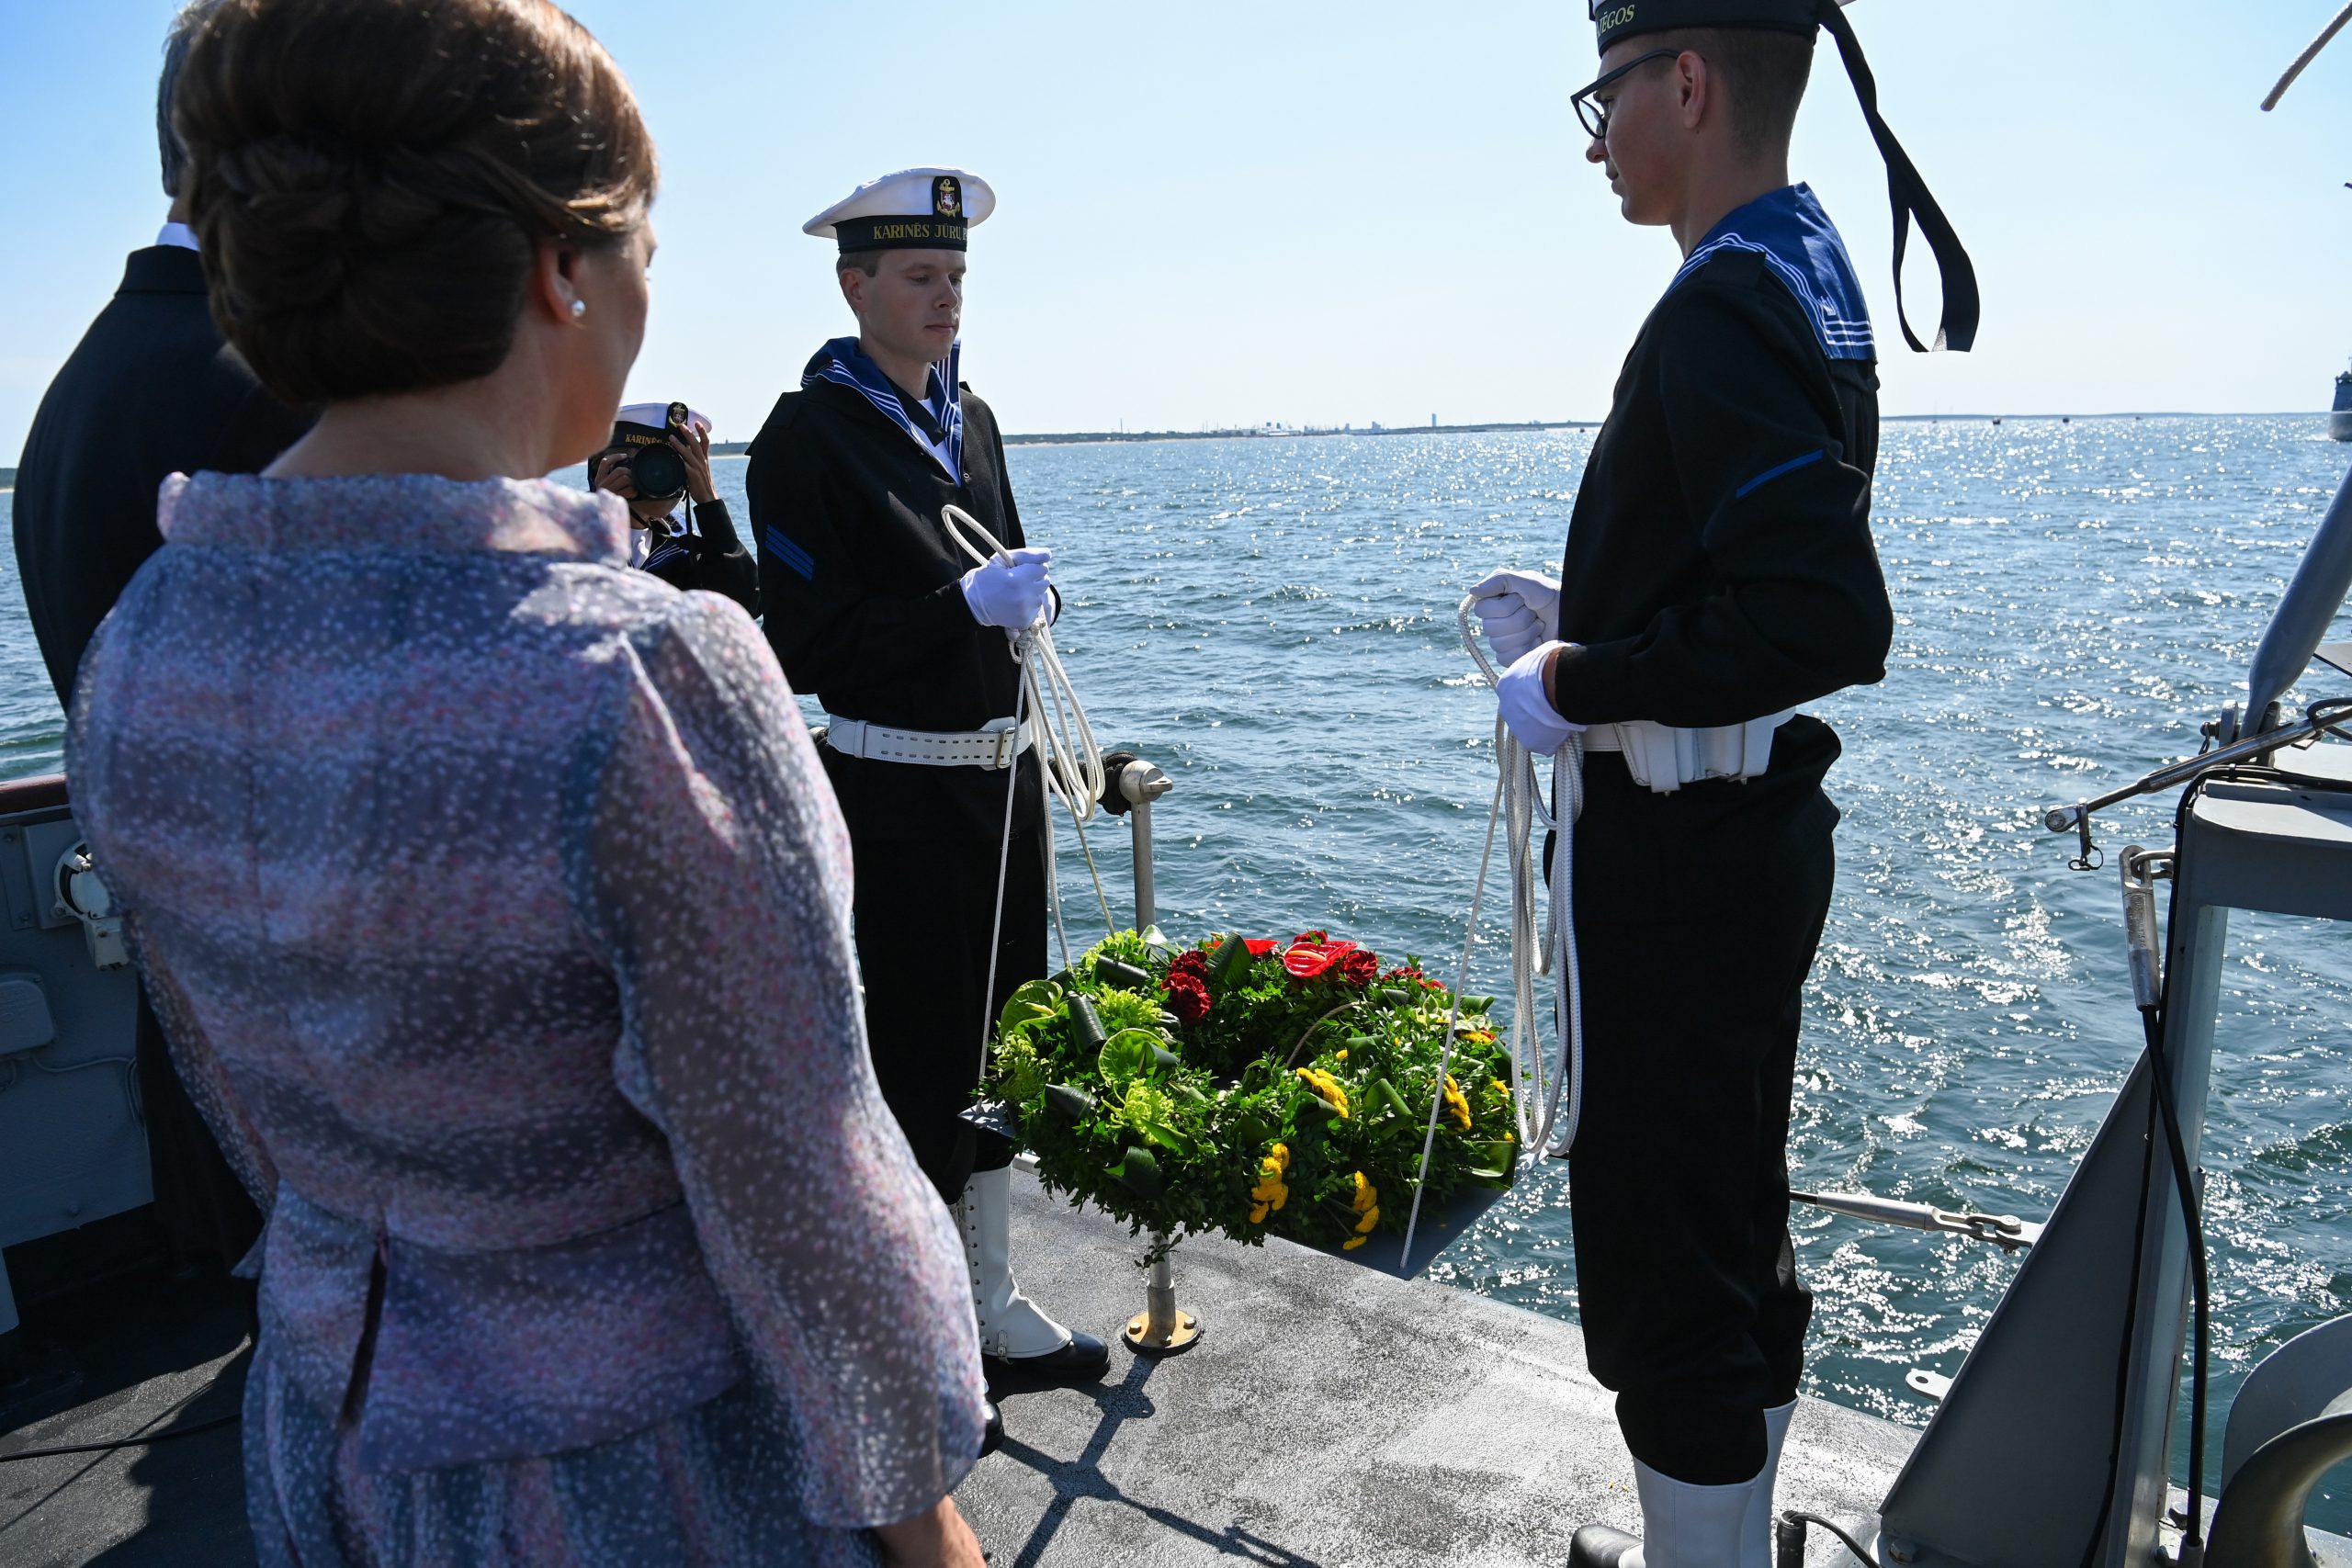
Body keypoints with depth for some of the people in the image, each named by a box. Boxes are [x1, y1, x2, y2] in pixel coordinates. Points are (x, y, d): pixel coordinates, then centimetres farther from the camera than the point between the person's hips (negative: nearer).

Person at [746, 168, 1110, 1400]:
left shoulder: (970, 419, 11)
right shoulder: (806, 437, -11)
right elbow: (807, 649, -17)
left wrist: (1031, 591, -1)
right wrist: (967, 604, -24)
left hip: (1001, 772, 8)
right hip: (894, 796, -7)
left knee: (995, 1043, 16)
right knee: (912, 1061, 3)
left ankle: (990, 1299, 33)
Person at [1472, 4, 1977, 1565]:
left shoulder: (1727, 307, -19)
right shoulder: (1808, 271, 13)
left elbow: (1826, 623, -29)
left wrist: (1580, 686, -18)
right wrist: (1593, 617, 10)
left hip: (1684, 851, -11)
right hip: (1758, 826, 11)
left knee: (1662, 1258, 4)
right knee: (1736, 1224, 23)